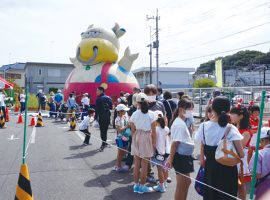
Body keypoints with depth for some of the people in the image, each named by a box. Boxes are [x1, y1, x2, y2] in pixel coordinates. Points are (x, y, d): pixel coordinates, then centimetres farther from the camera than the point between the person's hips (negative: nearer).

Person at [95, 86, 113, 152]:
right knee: (105, 130, 16)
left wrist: (96, 117, -8)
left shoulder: (99, 98, -11)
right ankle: (104, 143, 23)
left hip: (102, 117, -6)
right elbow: (111, 107, 13)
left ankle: (103, 144, -3)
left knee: (102, 130, -2)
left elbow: (97, 109, -13)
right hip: (108, 116, 6)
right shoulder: (108, 98, 9)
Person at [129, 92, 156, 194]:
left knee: (137, 163, 13)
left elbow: (133, 130, 2)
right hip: (147, 138, -3)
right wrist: (154, 143, 2)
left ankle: (136, 185, 24)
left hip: (136, 138, 3)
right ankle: (142, 186, 17)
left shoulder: (134, 114, -3)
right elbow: (153, 131, -8)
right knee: (144, 164, 7)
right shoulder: (151, 114, -8)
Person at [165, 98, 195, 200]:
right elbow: (175, 143, -22)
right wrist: (170, 159, -22)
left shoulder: (182, 122, 11)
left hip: (185, 156, 10)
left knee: (187, 182, 20)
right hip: (180, 157, -10)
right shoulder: (179, 124, -20)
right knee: (181, 185, 2)